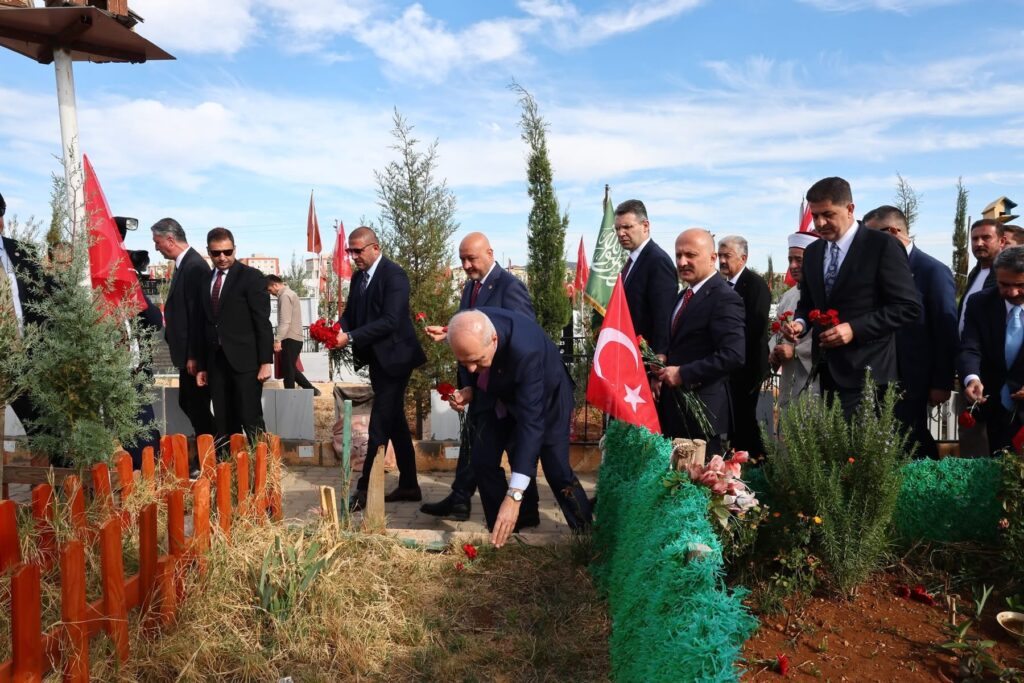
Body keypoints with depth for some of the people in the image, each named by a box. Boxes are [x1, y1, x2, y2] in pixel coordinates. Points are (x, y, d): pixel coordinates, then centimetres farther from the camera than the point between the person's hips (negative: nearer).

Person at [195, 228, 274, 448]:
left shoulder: (251, 277, -3)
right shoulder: (205, 281, 14)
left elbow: (263, 323, -7)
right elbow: (204, 325, 16)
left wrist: (265, 361, -13)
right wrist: (202, 365, 14)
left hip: (244, 361, -5)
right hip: (216, 362, 6)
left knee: (251, 421, -4)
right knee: (223, 425, 8)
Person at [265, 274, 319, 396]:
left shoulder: (285, 296, -13)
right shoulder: (290, 293, 18)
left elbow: (285, 321, -22)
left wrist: (277, 340, -24)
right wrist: (279, 338, 21)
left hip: (290, 339, -10)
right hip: (295, 338, 10)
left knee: (288, 370, -3)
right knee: (291, 368, 15)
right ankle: (311, 390, 16)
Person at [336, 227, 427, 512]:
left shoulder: (394, 274, -16)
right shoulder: (358, 277, 10)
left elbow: (390, 321, -24)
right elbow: (351, 313, 12)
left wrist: (351, 338, -26)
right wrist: (339, 329, -10)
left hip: (393, 357, -9)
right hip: (377, 359, 9)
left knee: (380, 426, -7)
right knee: (395, 422, 14)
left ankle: (365, 490, 0)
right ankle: (409, 485, 23)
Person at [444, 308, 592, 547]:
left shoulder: (526, 350, -43)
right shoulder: (469, 327, -27)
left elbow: (531, 421, -45)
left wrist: (514, 496, -49)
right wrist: (471, 389, -23)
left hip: (545, 397, -5)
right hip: (503, 396, 6)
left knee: (557, 470, -9)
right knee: (483, 460, -2)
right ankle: (501, 535, 14)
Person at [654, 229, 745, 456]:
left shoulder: (724, 298, -14)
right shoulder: (685, 295, 16)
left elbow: (734, 355, -24)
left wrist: (682, 374, -20)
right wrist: (662, 373, 5)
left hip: (702, 410, -8)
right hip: (674, 407, 8)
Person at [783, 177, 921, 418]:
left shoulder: (882, 245, -6)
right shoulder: (812, 252, 13)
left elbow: (909, 306, -9)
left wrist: (854, 329, -18)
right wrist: (800, 322, -1)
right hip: (824, 373, 6)